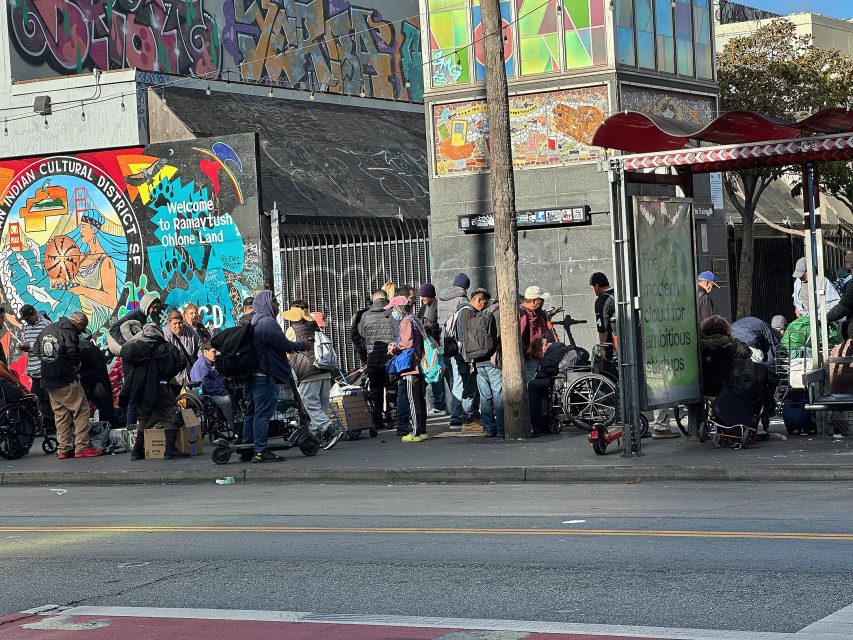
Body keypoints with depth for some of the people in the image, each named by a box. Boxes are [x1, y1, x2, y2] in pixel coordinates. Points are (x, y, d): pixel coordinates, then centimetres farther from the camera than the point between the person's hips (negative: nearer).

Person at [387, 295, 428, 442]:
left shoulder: (406, 321, -12)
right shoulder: (414, 319, 18)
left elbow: (407, 343, -19)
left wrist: (395, 349, -3)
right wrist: (396, 346, 12)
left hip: (412, 367, -10)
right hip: (419, 365, 10)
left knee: (414, 400, -7)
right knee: (420, 399, 12)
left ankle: (417, 433, -6)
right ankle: (422, 431, 17)